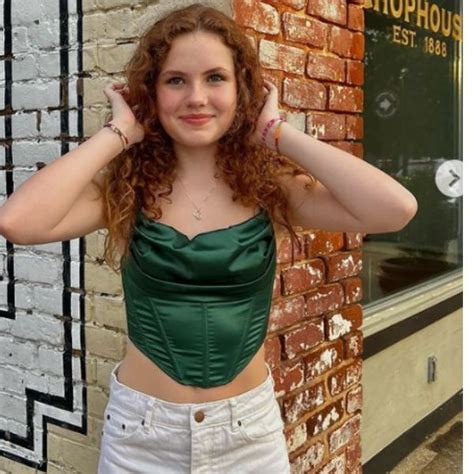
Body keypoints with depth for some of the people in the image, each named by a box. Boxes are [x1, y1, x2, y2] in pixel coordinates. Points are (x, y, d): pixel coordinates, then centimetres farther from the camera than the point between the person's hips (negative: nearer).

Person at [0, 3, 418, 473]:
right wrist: (119, 133, -16)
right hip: (141, 433, 0)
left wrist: (276, 131, -15)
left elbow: (396, 209, -22)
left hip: (252, 429, 1)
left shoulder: (270, 184, -8)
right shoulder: (125, 186, -9)